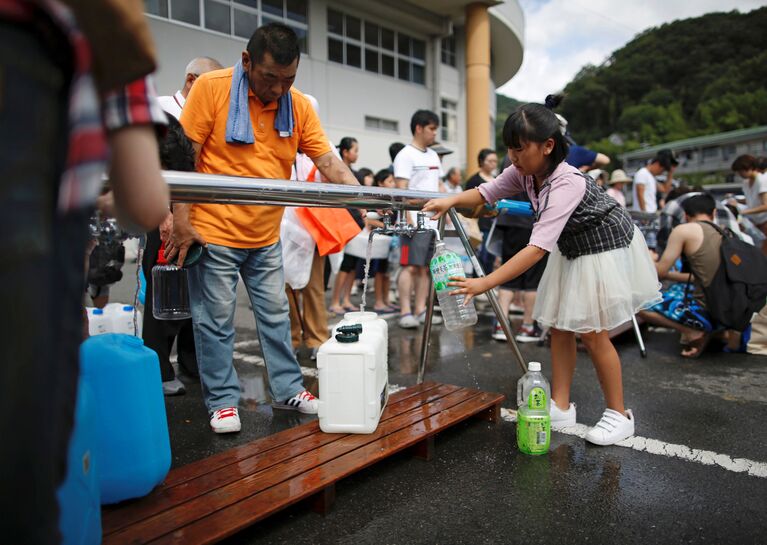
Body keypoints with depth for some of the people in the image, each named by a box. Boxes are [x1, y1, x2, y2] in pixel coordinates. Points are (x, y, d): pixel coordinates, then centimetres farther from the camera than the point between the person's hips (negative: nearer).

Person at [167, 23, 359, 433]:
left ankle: (287, 390, 27)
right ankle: (222, 401, 20)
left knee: (275, 316, 13)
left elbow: (329, 163, -3)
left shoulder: (299, 105, 0)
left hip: (266, 237, 4)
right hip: (213, 231, -4)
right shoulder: (211, 88, -10)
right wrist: (182, 221, -13)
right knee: (216, 320, 4)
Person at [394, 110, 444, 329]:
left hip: (434, 221, 8)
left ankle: (420, 310, 14)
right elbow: (401, 190, -12)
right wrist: (408, 218, -20)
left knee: (425, 267, 8)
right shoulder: (406, 155, -5)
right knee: (411, 266, -7)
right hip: (415, 222, -8)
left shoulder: (433, 156, 20)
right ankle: (405, 312, -3)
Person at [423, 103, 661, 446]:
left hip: (605, 248, -8)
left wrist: (485, 284, -47)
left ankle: (618, 415, 14)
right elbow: (485, 193, -2)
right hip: (571, 249, 8)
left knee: (592, 333, -5)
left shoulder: (566, 183, -36)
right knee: (559, 326, 6)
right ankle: (561, 407, 17)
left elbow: (538, 248, -43)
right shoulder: (525, 173, -12)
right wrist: (451, 200, -24)